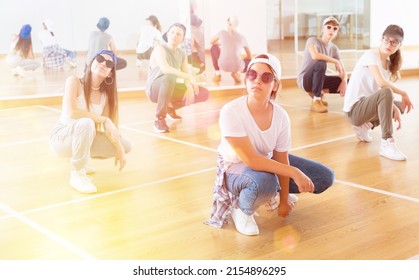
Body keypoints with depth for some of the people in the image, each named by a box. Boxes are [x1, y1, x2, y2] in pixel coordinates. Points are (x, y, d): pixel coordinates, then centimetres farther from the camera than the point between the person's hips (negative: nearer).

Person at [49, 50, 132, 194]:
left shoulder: (106, 94, -1)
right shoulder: (74, 81, -17)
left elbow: (110, 128, -4)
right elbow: (71, 112, -31)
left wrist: (119, 149, -16)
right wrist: (104, 120, -29)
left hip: (84, 137, 7)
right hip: (61, 138, -7)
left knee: (125, 146, -3)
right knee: (86, 123, -37)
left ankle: (79, 160, 16)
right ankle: (77, 174, -21)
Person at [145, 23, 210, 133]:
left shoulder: (182, 54, 5)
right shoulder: (160, 48, -17)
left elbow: (186, 75, 2)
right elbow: (165, 69, -34)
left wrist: (189, 88, -20)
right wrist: (189, 77, -30)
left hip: (170, 88, 7)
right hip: (154, 88, -7)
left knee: (204, 94, 1)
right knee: (169, 78, -42)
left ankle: (171, 106, 19)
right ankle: (160, 119, -28)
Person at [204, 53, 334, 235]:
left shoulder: (281, 116, -16)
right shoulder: (231, 112, -31)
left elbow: (282, 160, -7)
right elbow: (251, 160, -34)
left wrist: (284, 201, -3)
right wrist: (294, 172, -34)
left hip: (266, 162, 6)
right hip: (235, 168, -5)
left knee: (325, 178, -1)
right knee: (265, 182, -41)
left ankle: (274, 193, 20)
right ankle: (240, 208, -7)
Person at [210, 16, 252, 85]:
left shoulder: (222, 33, 3)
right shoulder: (242, 38, 6)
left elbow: (211, 42, 23)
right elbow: (250, 57, 15)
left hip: (223, 65, 0)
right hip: (237, 66, 0)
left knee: (214, 47, 29)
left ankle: (217, 74, 19)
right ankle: (237, 72, 3)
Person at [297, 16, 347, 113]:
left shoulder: (334, 48, 4)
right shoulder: (313, 40, -13)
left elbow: (342, 70, 3)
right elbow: (315, 56, -35)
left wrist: (344, 81, -19)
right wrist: (336, 61, -25)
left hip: (319, 79, 6)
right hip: (304, 79, -6)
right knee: (321, 63, -36)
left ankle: (316, 92, 9)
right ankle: (316, 101, -24)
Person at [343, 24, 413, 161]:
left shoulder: (389, 64, 13)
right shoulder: (371, 55, -11)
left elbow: (385, 96, 3)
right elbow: (381, 83, -27)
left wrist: (395, 109, -14)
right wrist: (403, 93, -16)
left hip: (367, 105, 9)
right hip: (354, 109, -9)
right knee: (386, 92, -32)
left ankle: (365, 126, 9)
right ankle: (387, 144, -33)